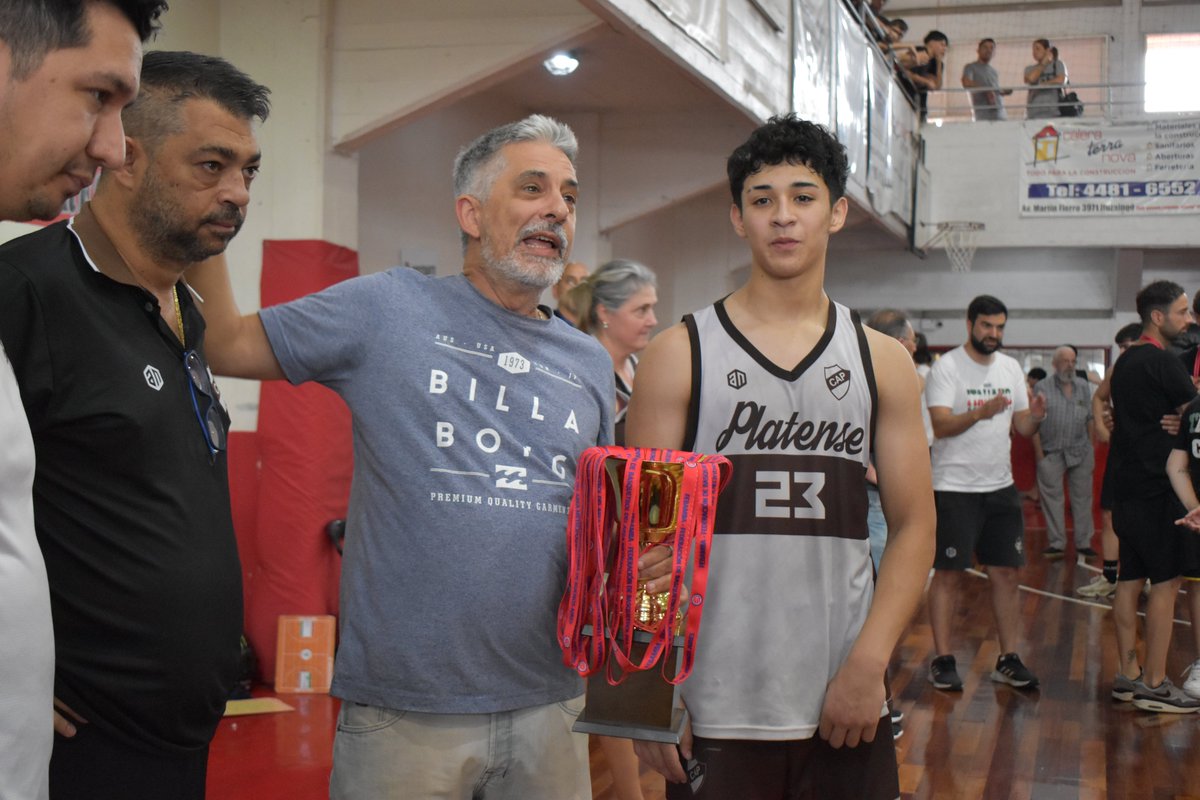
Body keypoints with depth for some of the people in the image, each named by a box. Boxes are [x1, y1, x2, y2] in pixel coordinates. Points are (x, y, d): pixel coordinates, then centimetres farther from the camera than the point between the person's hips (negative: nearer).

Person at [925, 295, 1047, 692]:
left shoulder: (1010, 367, 10)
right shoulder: (947, 366, -9)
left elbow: (1023, 427, 11)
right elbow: (940, 425, -19)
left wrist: (1036, 416, -12)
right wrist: (981, 412, -34)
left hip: (1001, 485, 6)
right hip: (955, 487, -6)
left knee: (1006, 573, 7)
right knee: (949, 574, 0)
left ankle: (1008, 660, 16)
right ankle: (943, 660, 8)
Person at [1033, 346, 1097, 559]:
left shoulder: (1084, 386, 10)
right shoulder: (1042, 387, -1)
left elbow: (1090, 420, 12)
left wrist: (1091, 448, 7)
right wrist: (1039, 453, -7)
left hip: (1080, 452, 3)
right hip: (1052, 453, -3)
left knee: (1082, 497, 6)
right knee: (1052, 498, 1)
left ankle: (1083, 543, 13)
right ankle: (1056, 543, 9)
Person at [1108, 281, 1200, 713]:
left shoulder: (1126, 360, 15)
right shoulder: (1161, 362, -14)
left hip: (1128, 485, 9)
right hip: (1156, 487, -9)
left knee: (1130, 580, 11)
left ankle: (1128, 675, 16)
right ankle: (1154, 684, -1)